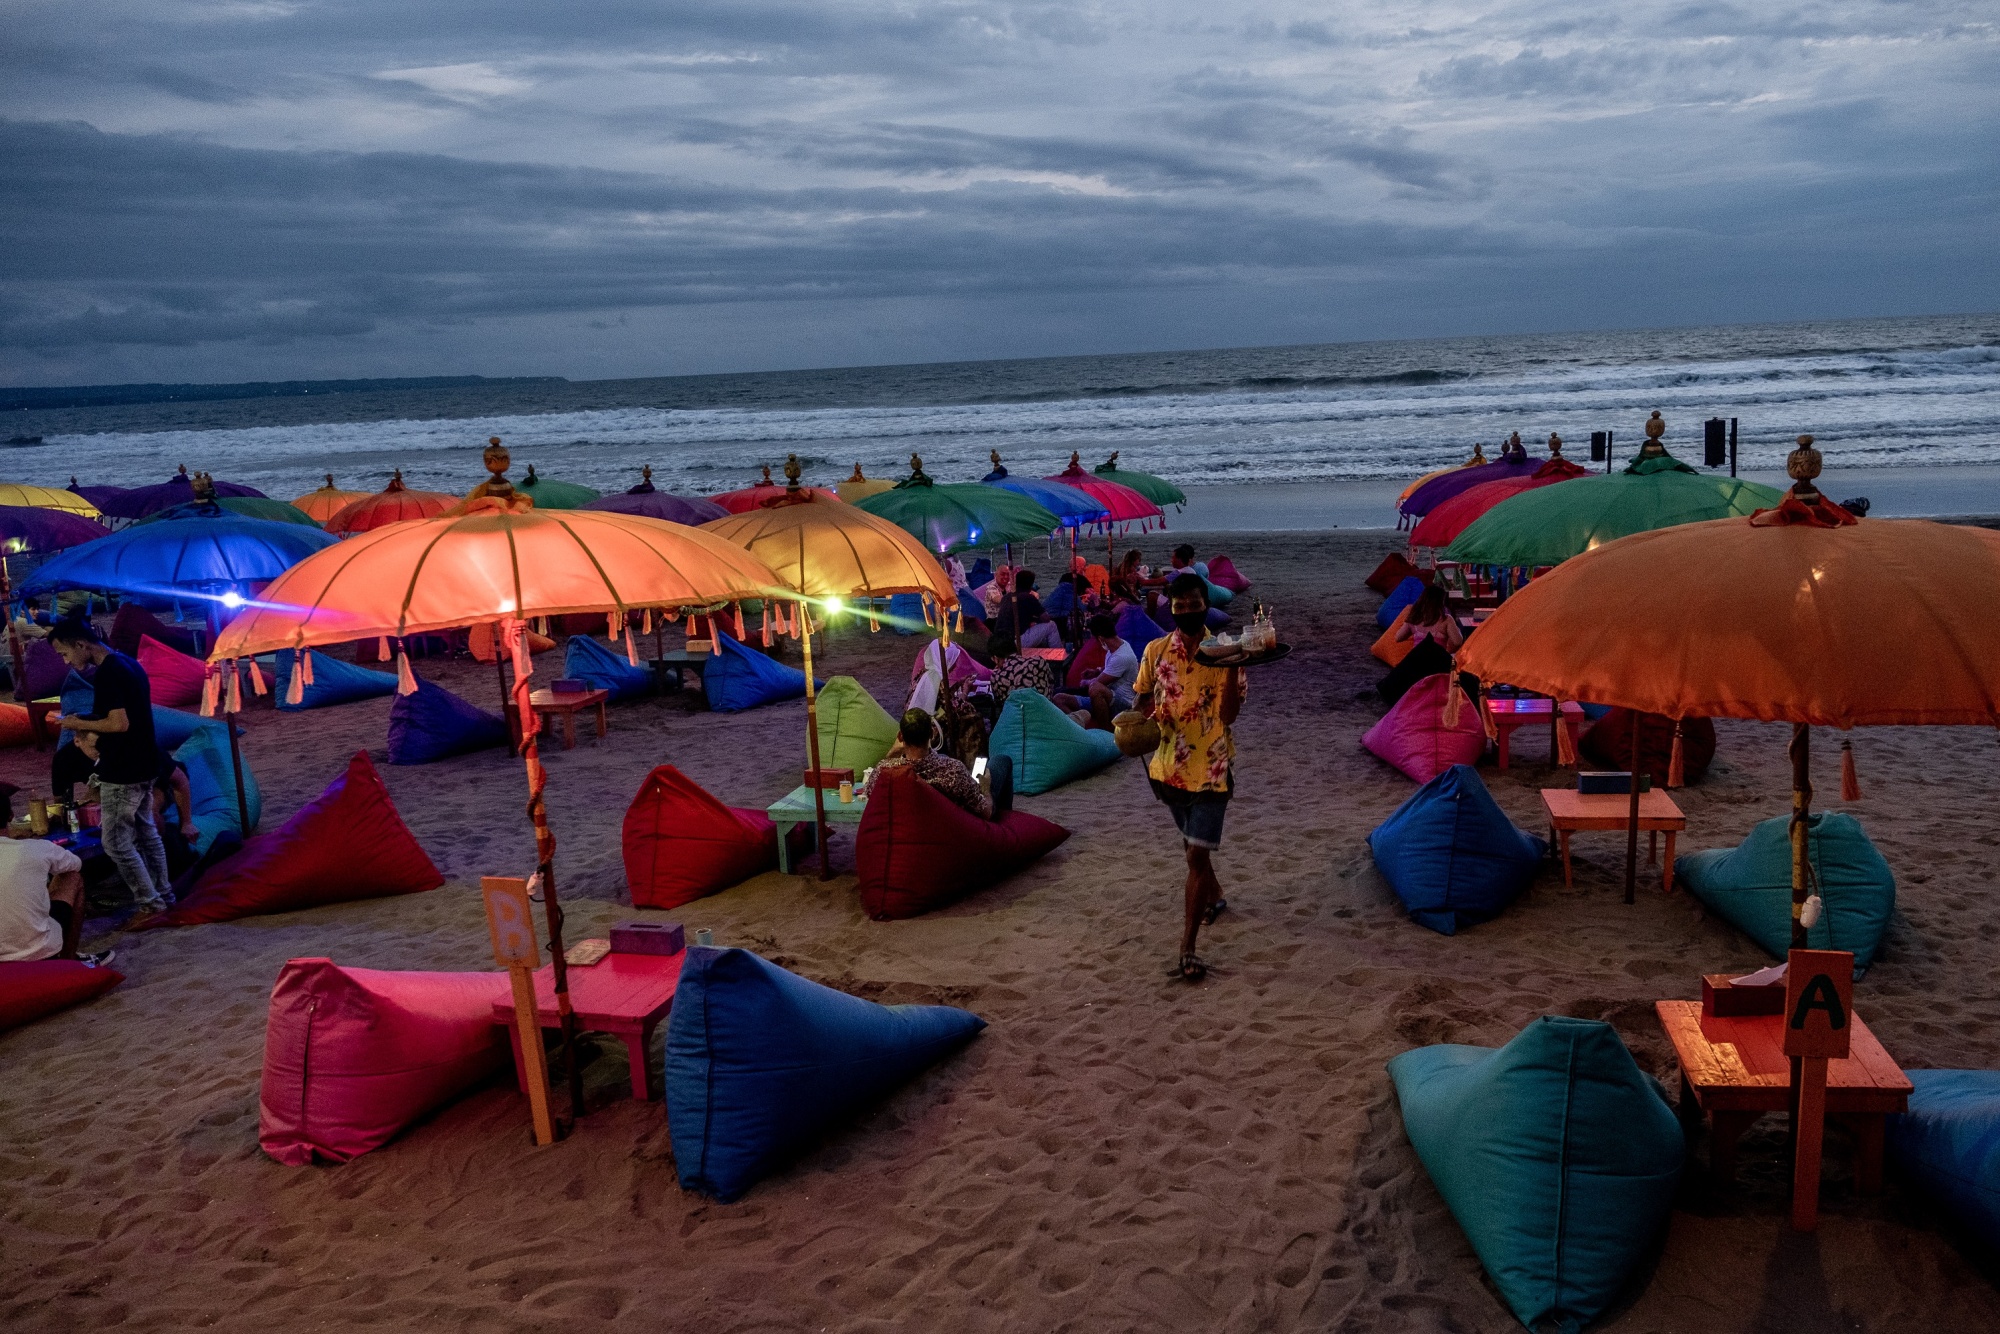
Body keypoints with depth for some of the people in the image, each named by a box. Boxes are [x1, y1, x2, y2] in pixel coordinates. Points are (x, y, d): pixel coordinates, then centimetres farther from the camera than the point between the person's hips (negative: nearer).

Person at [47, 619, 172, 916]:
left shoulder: (107, 674, -20)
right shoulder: (128, 664, 10)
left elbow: (119, 723, -26)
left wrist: (79, 723, -12)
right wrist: (89, 728, 11)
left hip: (122, 771, -10)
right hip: (142, 765, 10)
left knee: (116, 843, -2)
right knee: (147, 833, 18)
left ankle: (149, 904, 3)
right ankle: (162, 894, 25)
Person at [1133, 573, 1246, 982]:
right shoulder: (1156, 651, -1)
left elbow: (1228, 713, -19)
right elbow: (1141, 696, 13)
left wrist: (1233, 666, -30)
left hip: (1211, 769, -4)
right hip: (1171, 766, 4)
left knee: (1197, 856, -8)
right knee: (1193, 846, 24)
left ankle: (1187, 948, -4)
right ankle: (1214, 897, 51)